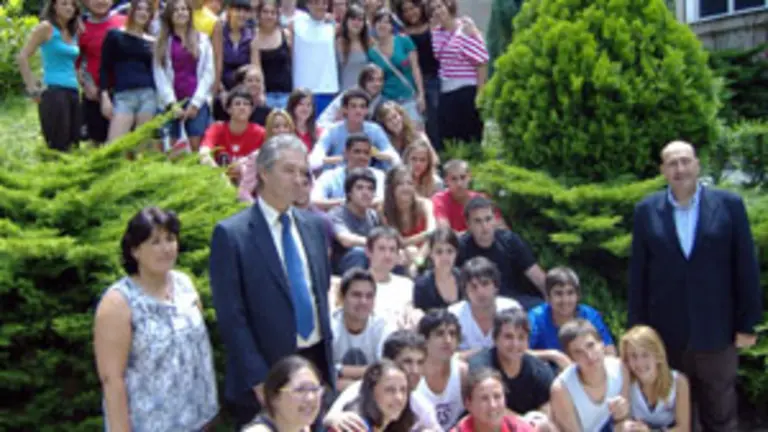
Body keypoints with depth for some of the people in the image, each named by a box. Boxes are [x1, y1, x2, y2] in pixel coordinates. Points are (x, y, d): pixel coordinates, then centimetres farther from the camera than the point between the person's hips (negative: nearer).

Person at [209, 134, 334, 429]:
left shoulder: (314, 225, 9)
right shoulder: (231, 233, -10)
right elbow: (231, 315, -13)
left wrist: (327, 354, 12)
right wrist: (258, 378, -16)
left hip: (317, 363, 5)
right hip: (266, 372, -5)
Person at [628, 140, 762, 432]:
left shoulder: (729, 205, -2)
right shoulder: (646, 211, 3)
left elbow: (746, 268, -1)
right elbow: (638, 274, 4)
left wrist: (748, 324, -3)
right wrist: (637, 329, 2)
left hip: (716, 334, -1)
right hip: (665, 336, 1)